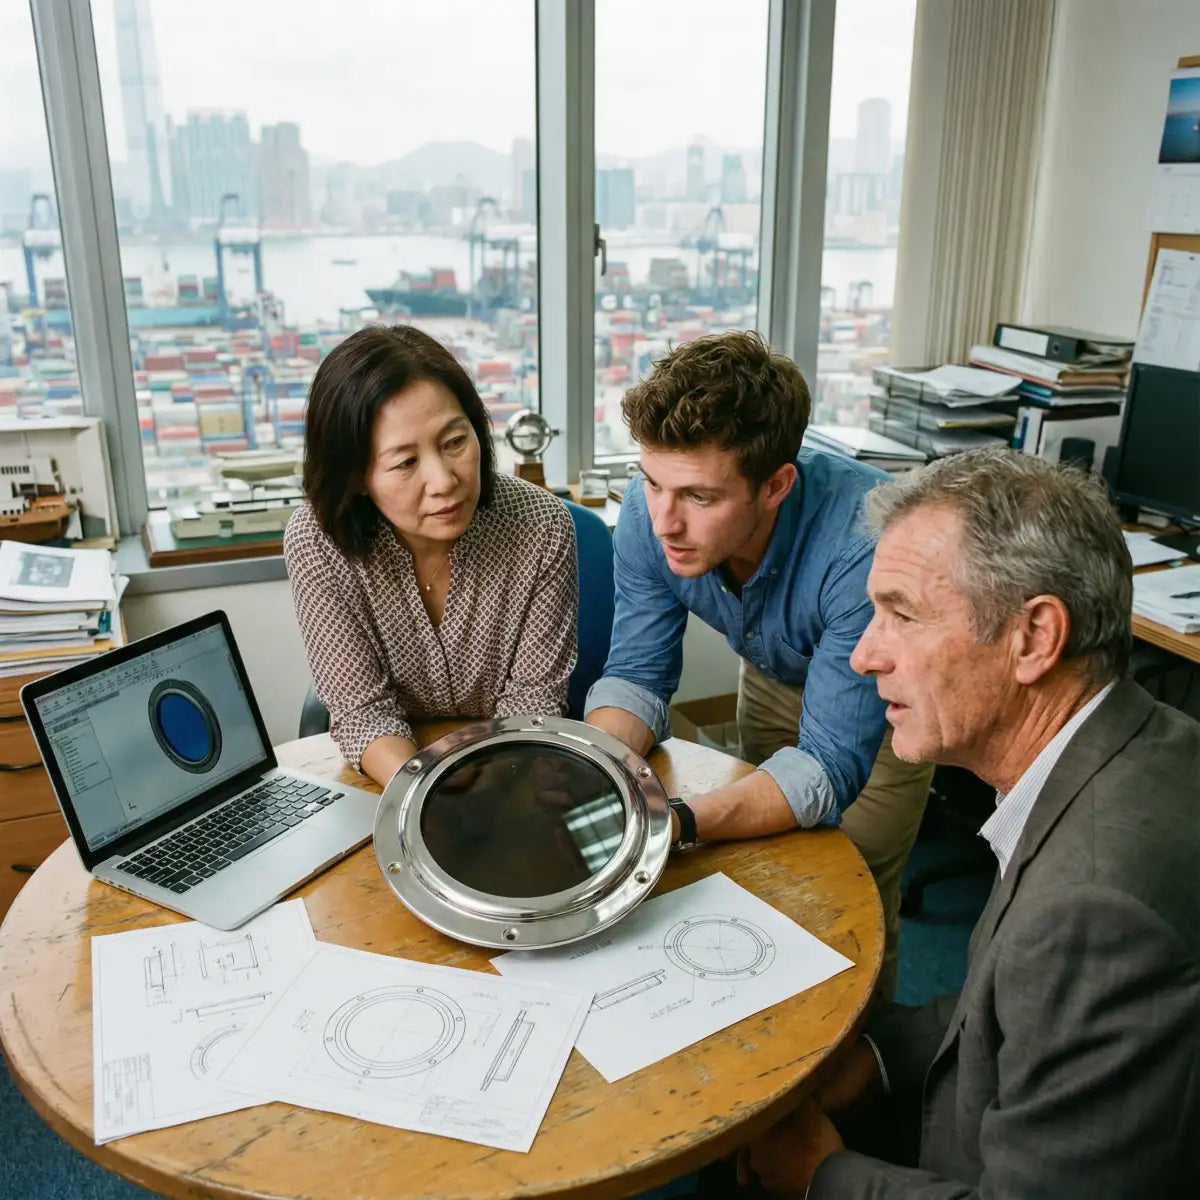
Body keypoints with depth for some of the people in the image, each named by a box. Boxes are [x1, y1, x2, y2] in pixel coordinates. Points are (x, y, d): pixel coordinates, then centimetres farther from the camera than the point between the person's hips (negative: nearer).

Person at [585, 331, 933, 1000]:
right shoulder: (651, 511, -28)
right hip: (774, 679, 4)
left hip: (885, 696, -4)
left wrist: (672, 825, -56)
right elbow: (639, 675, -19)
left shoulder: (867, 546, -44)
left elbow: (830, 768, -42)